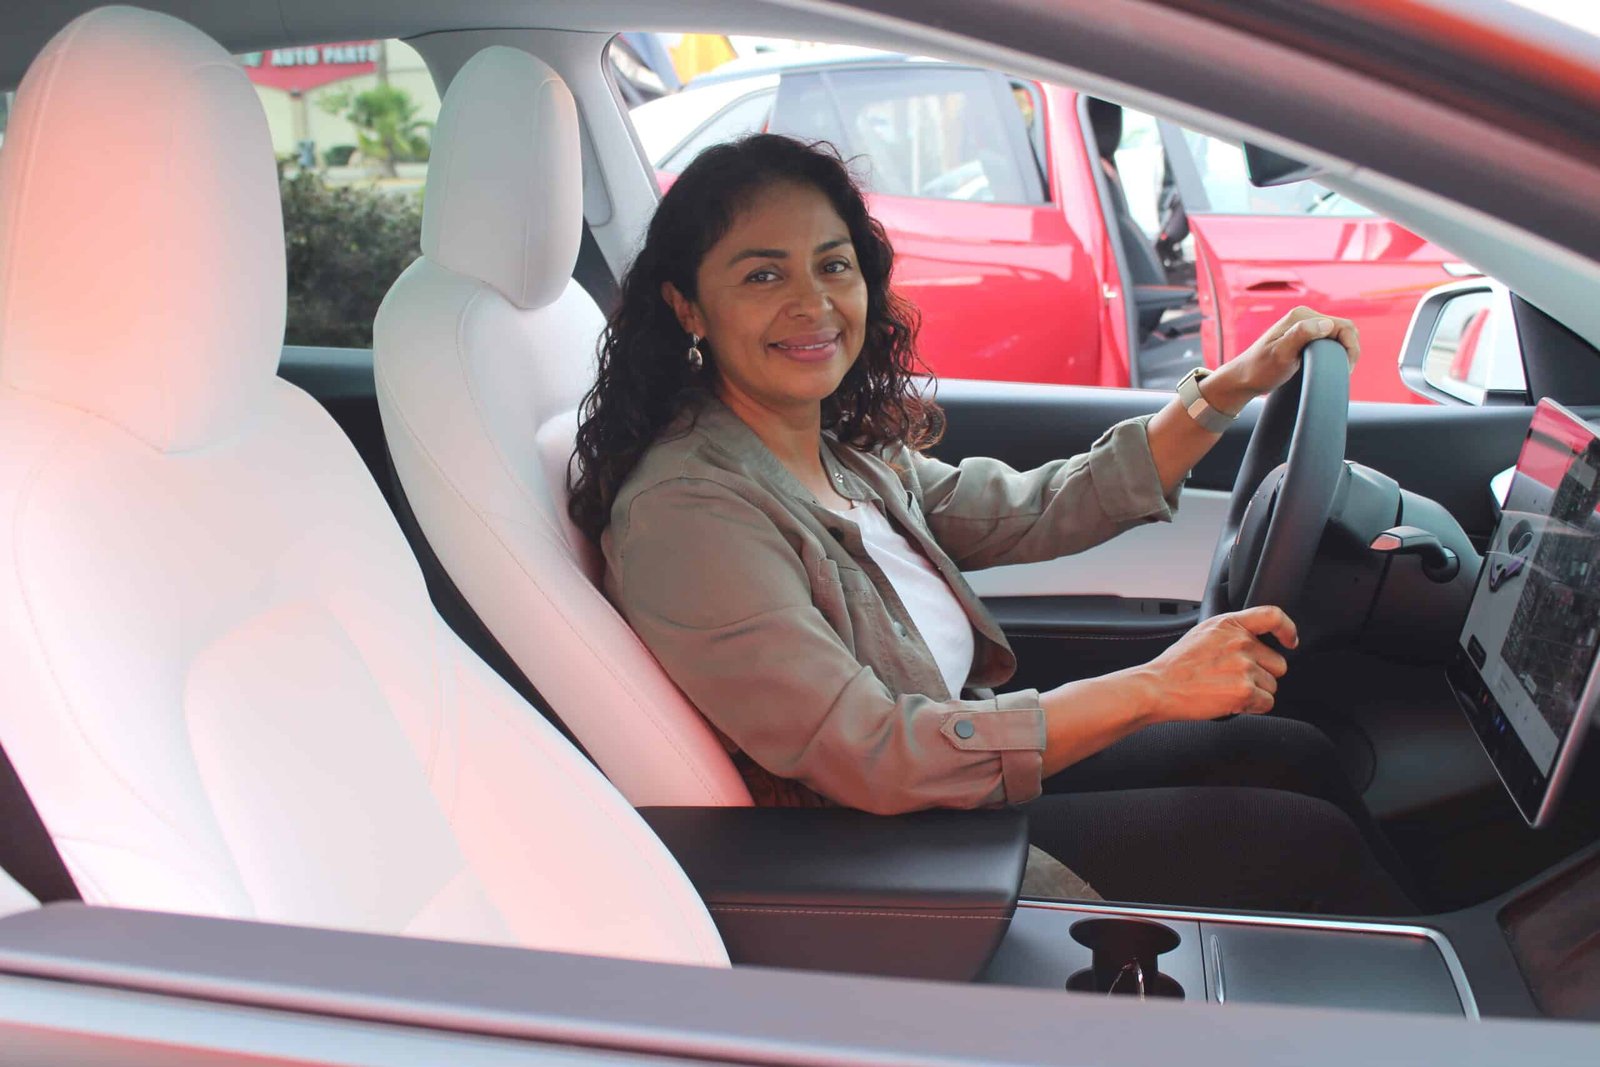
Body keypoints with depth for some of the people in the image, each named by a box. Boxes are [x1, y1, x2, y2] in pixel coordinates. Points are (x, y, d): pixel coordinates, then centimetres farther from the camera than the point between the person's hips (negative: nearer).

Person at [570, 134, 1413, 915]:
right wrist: (1153, 688, -25)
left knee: (1292, 756, 7)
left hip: (975, 772, 8)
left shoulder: (847, 452, 2)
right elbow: (871, 758, -28)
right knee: (1308, 844, -5)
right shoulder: (685, 512, -25)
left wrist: (1231, 387, 1)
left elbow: (1034, 512, 8)